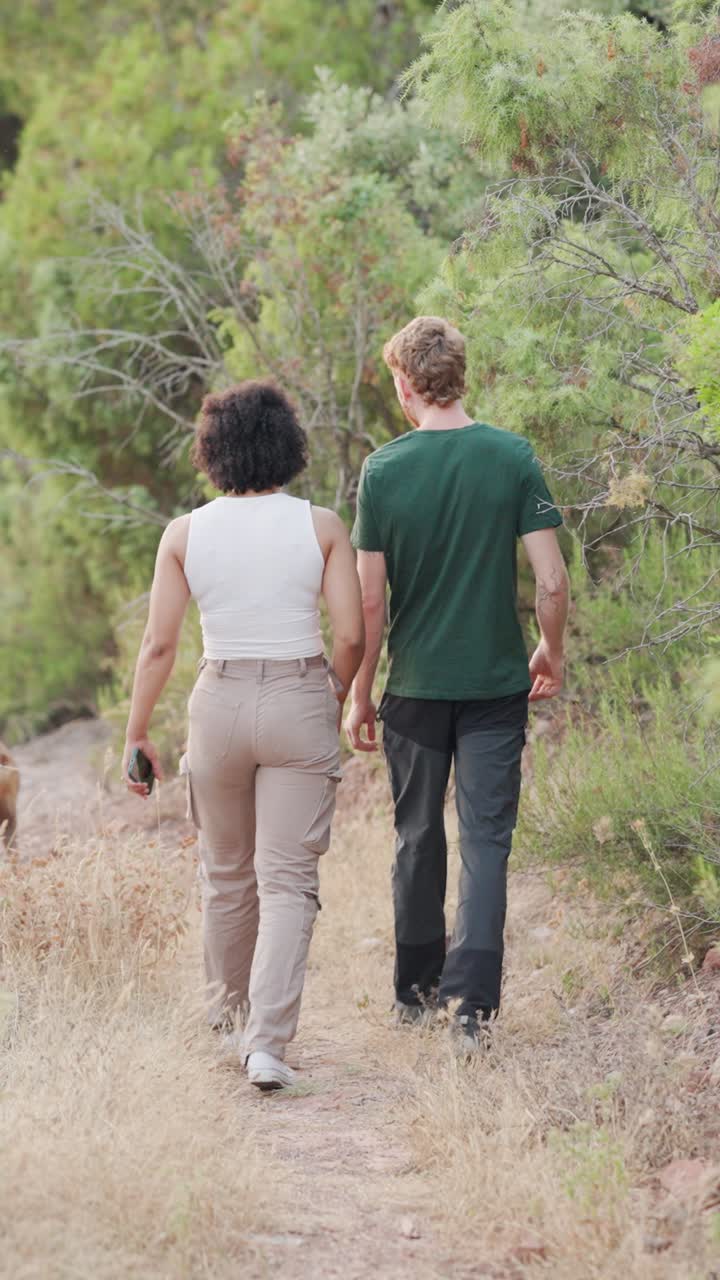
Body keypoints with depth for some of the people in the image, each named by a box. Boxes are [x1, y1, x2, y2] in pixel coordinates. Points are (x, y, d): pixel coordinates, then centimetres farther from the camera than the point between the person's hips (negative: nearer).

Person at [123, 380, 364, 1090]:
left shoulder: (184, 534, -2)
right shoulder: (321, 526, -4)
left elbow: (159, 644, -3)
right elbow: (351, 635, -5)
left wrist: (137, 735, 6)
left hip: (220, 703, 2)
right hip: (300, 702, -1)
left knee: (227, 872, 20)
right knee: (288, 879, -1)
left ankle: (231, 1010, 39)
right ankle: (267, 1043, -13)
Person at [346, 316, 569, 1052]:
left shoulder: (383, 470, -7)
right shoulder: (513, 458, -7)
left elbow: (370, 600, -5)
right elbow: (552, 583, -8)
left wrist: (360, 694, 6)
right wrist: (551, 655, 10)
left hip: (415, 686, 1)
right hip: (495, 684, -1)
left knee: (419, 840, 14)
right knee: (485, 840, 1)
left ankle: (416, 992, 25)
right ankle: (472, 1009, -8)